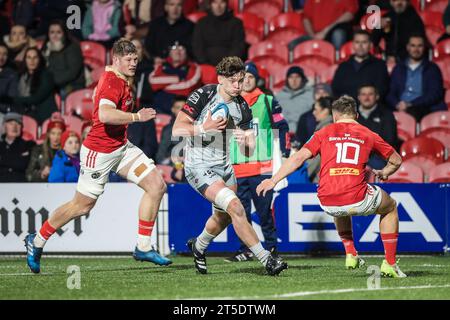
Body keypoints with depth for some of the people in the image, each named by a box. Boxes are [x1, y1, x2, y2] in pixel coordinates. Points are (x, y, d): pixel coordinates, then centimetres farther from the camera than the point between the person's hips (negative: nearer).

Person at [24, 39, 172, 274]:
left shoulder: (121, 80, 9)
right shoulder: (112, 82, -22)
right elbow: (105, 115, -39)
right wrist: (136, 117, -31)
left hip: (121, 147, 9)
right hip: (99, 152, -9)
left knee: (156, 186, -4)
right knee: (82, 206, 2)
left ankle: (143, 248, 1)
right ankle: (37, 241, 23)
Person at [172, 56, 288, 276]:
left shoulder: (242, 106, 3)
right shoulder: (203, 95, -14)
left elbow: (248, 152, 5)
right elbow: (177, 130, -17)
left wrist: (244, 141, -18)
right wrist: (205, 127, -29)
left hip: (224, 165, 8)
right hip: (199, 166, -8)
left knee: (224, 217, 19)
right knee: (235, 207, -21)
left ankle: (198, 246, 49)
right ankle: (266, 259, -20)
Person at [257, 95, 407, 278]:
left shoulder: (324, 133, 14)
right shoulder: (368, 135, 15)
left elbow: (299, 157, 3)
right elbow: (396, 160, 25)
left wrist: (273, 180, 6)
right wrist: (384, 173, 46)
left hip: (328, 203, 2)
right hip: (357, 199, -2)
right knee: (391, 208, 28)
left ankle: (351, 255, 27)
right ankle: (389, 264, 21)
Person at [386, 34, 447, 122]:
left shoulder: (432, 69, 12)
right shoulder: (398, 68, 20)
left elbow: (435, 94, -1)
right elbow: (391, 93, 13)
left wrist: (410, 104, -13)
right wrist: (398, 105, -12)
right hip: (400, 109, 3)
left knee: (411, 112, -38)